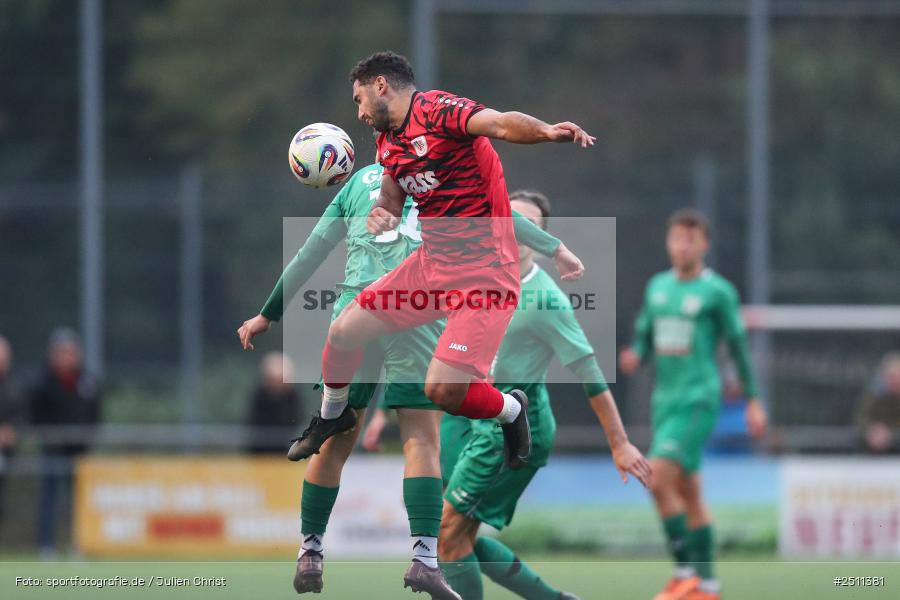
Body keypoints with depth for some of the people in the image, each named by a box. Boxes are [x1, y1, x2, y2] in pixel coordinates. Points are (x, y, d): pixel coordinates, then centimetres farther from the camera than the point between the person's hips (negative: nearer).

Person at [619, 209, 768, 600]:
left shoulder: (718, 292, -5)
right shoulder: (657, 287, 12)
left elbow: (738, 345, -1)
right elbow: (644, 339, 17)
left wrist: (753, 401, 0)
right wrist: (633, 359, -6)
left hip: (698, 401, -7)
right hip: (665, 401, 7)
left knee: (658, 480, -19)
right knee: (688, 493, 9)